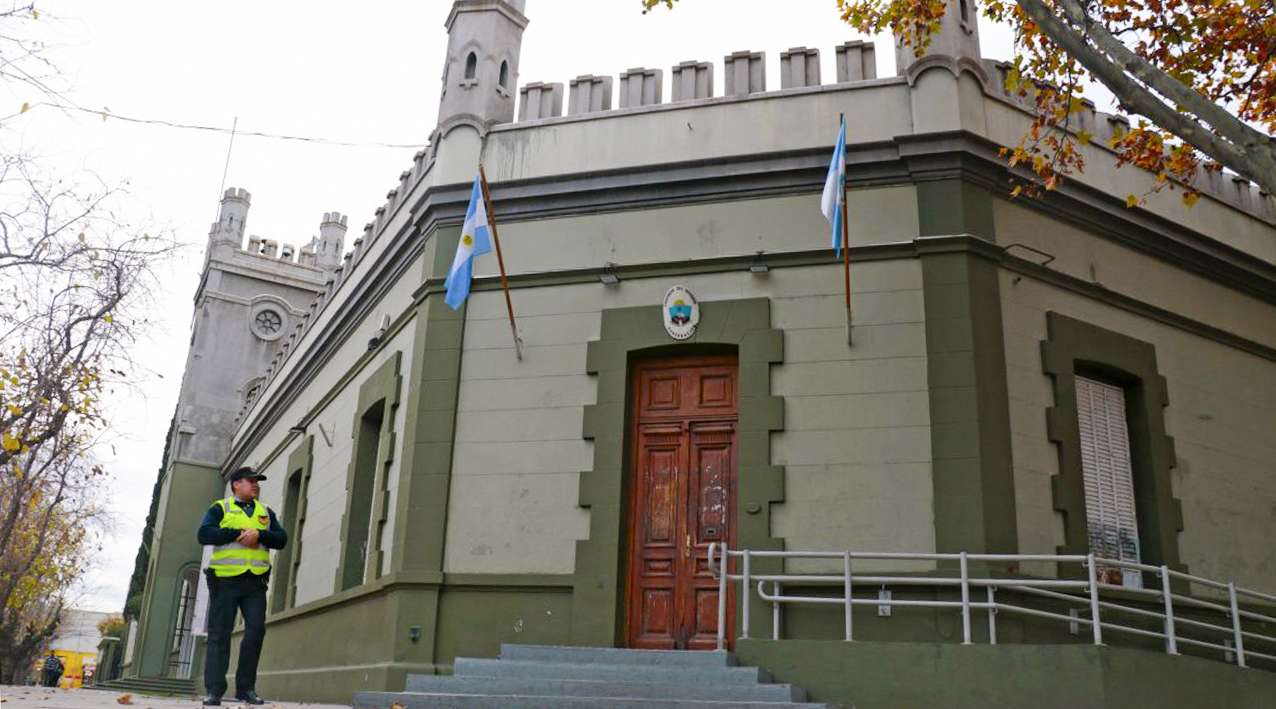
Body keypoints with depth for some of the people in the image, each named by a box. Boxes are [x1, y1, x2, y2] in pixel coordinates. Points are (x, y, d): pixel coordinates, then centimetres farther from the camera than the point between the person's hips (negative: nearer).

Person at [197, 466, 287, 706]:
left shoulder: (266, 512, 19)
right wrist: (239, 533, -14)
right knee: (219, 634, -2)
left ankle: (246, 688, 6)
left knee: (256, 631, -4)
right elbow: (204, 534, -8)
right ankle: (214, 691, 2)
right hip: (225, 580, -3)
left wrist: (259, 535, -11)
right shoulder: (220, 508, 8)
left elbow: (281, 539, 8)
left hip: (255, 581, 3)